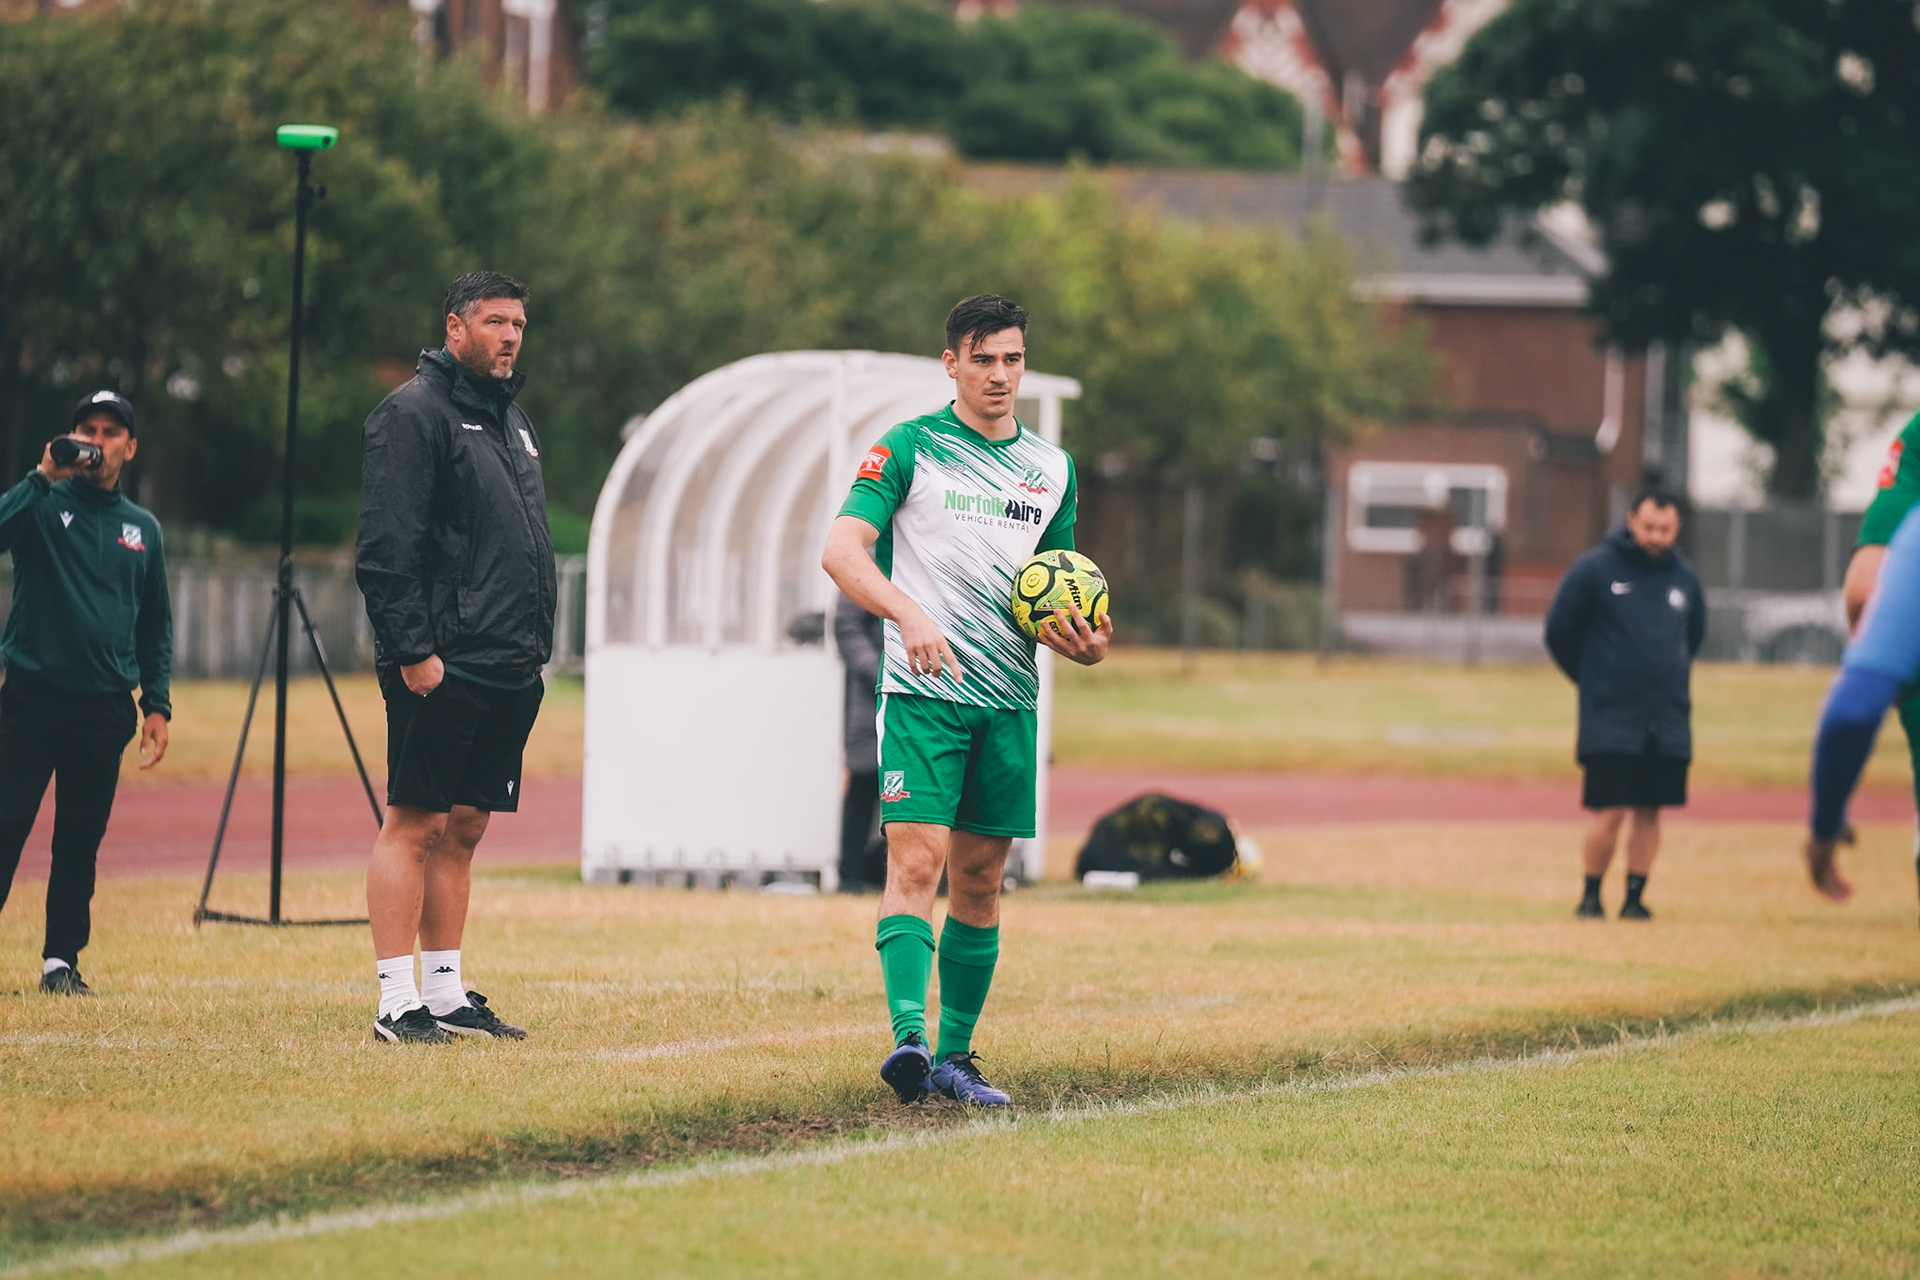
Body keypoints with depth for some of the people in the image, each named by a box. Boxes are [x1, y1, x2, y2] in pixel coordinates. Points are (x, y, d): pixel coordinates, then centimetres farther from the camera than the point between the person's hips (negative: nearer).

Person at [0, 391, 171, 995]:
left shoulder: (143, 529, 14)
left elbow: (156, 626, 18)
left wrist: (157, 704, 10)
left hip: (106, 707, 4)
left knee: (82, 840, 6)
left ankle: (62, 960, 11)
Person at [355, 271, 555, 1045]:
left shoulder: (510, 420, 20)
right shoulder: (415, 414, -8)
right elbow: (386, 548, -15)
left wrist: (535, 649, 19)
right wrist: (413, 651, -20)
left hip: (508, 668, 9)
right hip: (441, 667, -9)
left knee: (463, 829, 11)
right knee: (415, 825, -7)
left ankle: (446, 995, 15)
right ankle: (397, 1002, -7)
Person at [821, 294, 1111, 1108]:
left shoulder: (1051, 468, 15)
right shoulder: (909, 448, -1)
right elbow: (841, 551, -10)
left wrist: (1084, 644, 1)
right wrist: (908, 612, -27)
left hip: (1009, 702, 5)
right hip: (922, 694, -5)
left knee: (980, 883, 7)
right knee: (917, 862, -17)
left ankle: (954, 1057, 14)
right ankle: (908, 1038, -27)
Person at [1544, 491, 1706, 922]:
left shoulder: (1685, 578, 8)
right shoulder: (1594, 570, -4)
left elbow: (1693, 636, 25)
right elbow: (1559, 631, 5)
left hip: (1669, 720, 4)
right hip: (1610, 720, -4)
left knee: (1649, 811, 4)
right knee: (1611, 813, -7)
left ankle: (1635, 896, 13)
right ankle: (1591, 895, 8)